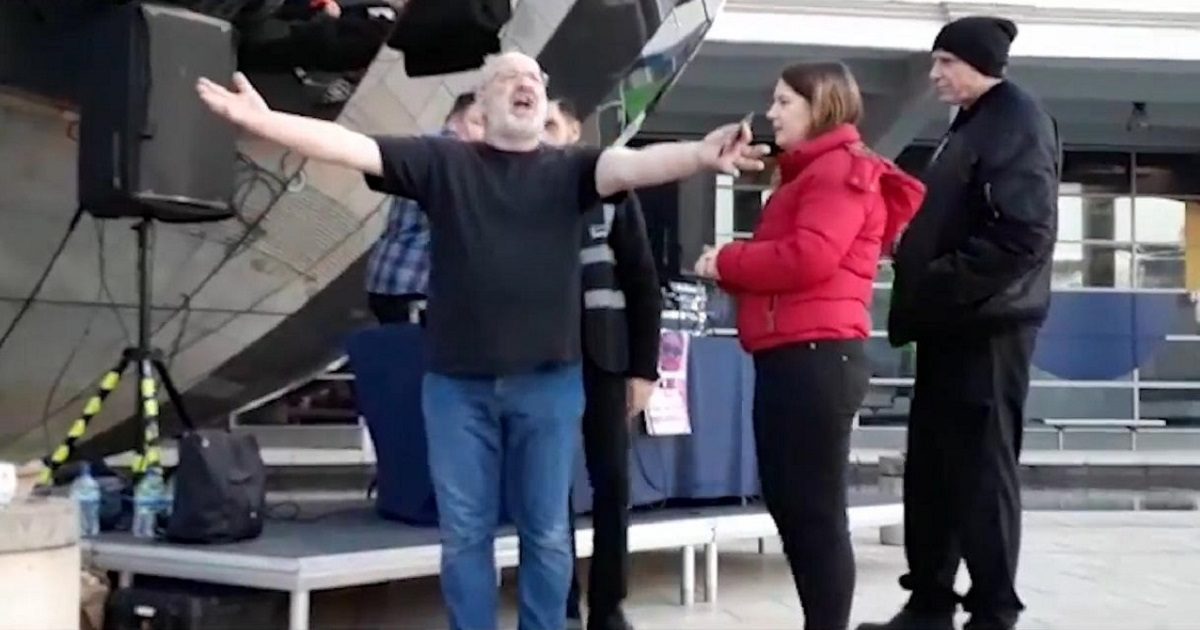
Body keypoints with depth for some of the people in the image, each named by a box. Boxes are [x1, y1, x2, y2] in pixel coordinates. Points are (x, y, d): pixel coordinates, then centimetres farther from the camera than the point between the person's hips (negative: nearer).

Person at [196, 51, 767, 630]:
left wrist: (698, 156, -36)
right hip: (458, 382, 0)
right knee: (464, 533, 8)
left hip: (548, 382, 0)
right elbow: (352, 147, -4)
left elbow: (629, 165, -15)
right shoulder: (442, 161, 4)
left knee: (546, 533, 8)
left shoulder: (568, 169, 3)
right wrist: (261, 120, -16)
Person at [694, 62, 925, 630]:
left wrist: (725, 261, -7)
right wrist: (730, 269, 5)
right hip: (792, 357, 11)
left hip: (817, 355, -11)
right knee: (791, 504, 13)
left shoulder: (842, 168, -6)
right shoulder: (810, 173, 26)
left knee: (816, 509, -8)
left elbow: (808, 258, -19)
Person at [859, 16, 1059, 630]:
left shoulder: (1018, 121, -11)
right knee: (931, 469, 12)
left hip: (987, 326, -9)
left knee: (982, 471, -3)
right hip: (952, 325, 9)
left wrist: (939, 286, -19)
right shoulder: (969, 125, 19)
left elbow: (1023, 234, -22)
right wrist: (913, 253, 8)